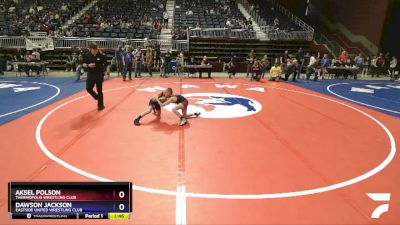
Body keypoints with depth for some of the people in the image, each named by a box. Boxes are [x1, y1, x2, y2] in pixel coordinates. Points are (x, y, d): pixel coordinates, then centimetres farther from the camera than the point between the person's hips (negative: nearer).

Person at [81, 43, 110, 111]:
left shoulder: (101, 56, -9)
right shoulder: (86, 56, -3)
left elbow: (107, 65, -2)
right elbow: (83, 64, 5)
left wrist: (108, 73, -8)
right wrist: (88, 65, -15)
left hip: (99, 75, -3)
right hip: (90, 75, 3)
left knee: (99, 90, 2)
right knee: (88, 88, 2)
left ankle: (101, 105, 15)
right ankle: (97, 98, 31)